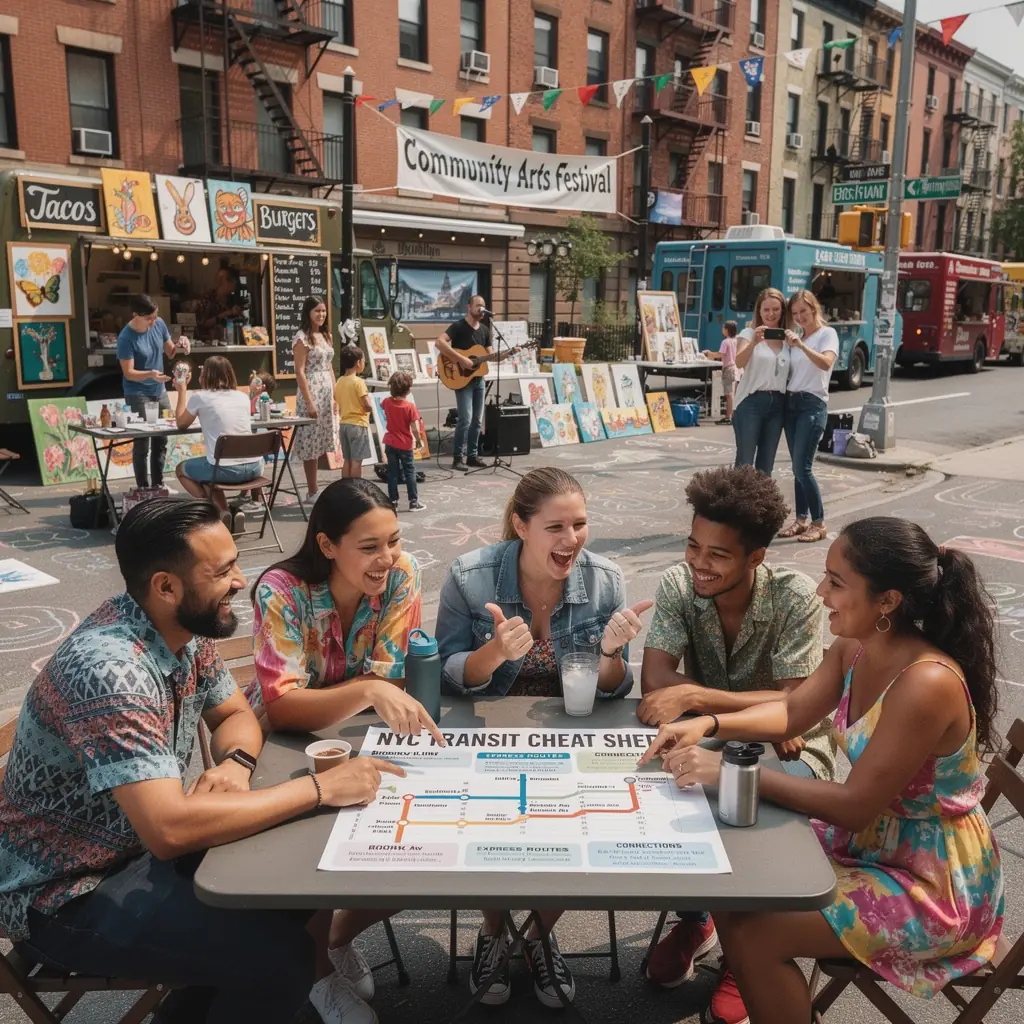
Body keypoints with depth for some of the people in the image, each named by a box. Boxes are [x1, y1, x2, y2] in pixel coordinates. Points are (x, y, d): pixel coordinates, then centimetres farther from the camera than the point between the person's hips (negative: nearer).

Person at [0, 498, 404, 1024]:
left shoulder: (185, 628, -6)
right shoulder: (109, 669, -32)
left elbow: (235, 714, 8)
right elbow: (169, 829, -38)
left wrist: (234, 764, -15)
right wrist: (320, 788, -32)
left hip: (141, 841, 8)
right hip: (65, 892, -8)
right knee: (280, 954, -20)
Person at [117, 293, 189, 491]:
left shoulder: (159, 324, -3)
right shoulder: (126, 338, -20)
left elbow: (169, 352, 10)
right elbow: (128, 373, -19)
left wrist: (179, 346, -12)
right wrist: (150, 374, -36)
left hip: (160, 391, 6)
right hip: (138, 395, -6)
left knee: (161, 440, 11)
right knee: (142, 443, -1)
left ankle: (158, 484, 23)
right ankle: (143, 488, 8)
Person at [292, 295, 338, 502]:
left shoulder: (325, 335, 14)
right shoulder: (302, 338, -8)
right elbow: (300, 372, -13)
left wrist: (335, 396, 10)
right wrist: (309, 402, -17)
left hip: (327, 393, 7)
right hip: (312, 392, -7)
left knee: (319, 443, 9)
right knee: (311, 444, -1)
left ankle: (313, 490, 15)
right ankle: (312, 491, 5)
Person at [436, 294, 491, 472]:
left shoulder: (485, 330, 11)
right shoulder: (458, 327, -11)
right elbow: (440, 343, -25)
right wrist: (461, 359, -28)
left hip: (479, 379, 7)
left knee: (477, 419, 9)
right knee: (465, 419, -14)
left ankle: (472, 455, 19)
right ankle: (459, 458, -6)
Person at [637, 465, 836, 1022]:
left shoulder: (795, 596, -22)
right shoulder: (677, 585, -14)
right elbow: (655, 680, -21)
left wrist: (693, 696, -36)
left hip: (790, 747, -2)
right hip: (710, 739, 3)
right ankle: (692, 918, 7)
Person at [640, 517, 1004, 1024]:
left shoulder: (927, 684, -31)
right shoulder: (853, 649, -6)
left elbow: (854, 805, -27)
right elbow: (792, 712, 7)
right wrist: (708, 724, -9)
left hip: (933, 884, -8)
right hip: (870, 839, 8)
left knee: (752, 934, -15)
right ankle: (746, 981, 28)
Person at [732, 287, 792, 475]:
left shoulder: (788, 338, 13)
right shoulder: (749, 333, 1)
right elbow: (739, 363, -17)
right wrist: (754, 342, -35)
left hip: (777, 404, 5)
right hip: (751, 402, -5)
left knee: (766, 465, 9)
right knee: (744, 462, -6)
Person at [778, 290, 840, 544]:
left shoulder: (827, 334, -2)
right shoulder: (795, 338, 16)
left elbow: (826, 363, -22)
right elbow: (787, 370, 12)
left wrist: (802, 345, -33)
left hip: (812, 405, -6)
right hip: (790, 403, 6)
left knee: (802, 467, -11)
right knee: (797, 467, 7)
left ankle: (819, 524, -2)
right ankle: (801, 520, 14)